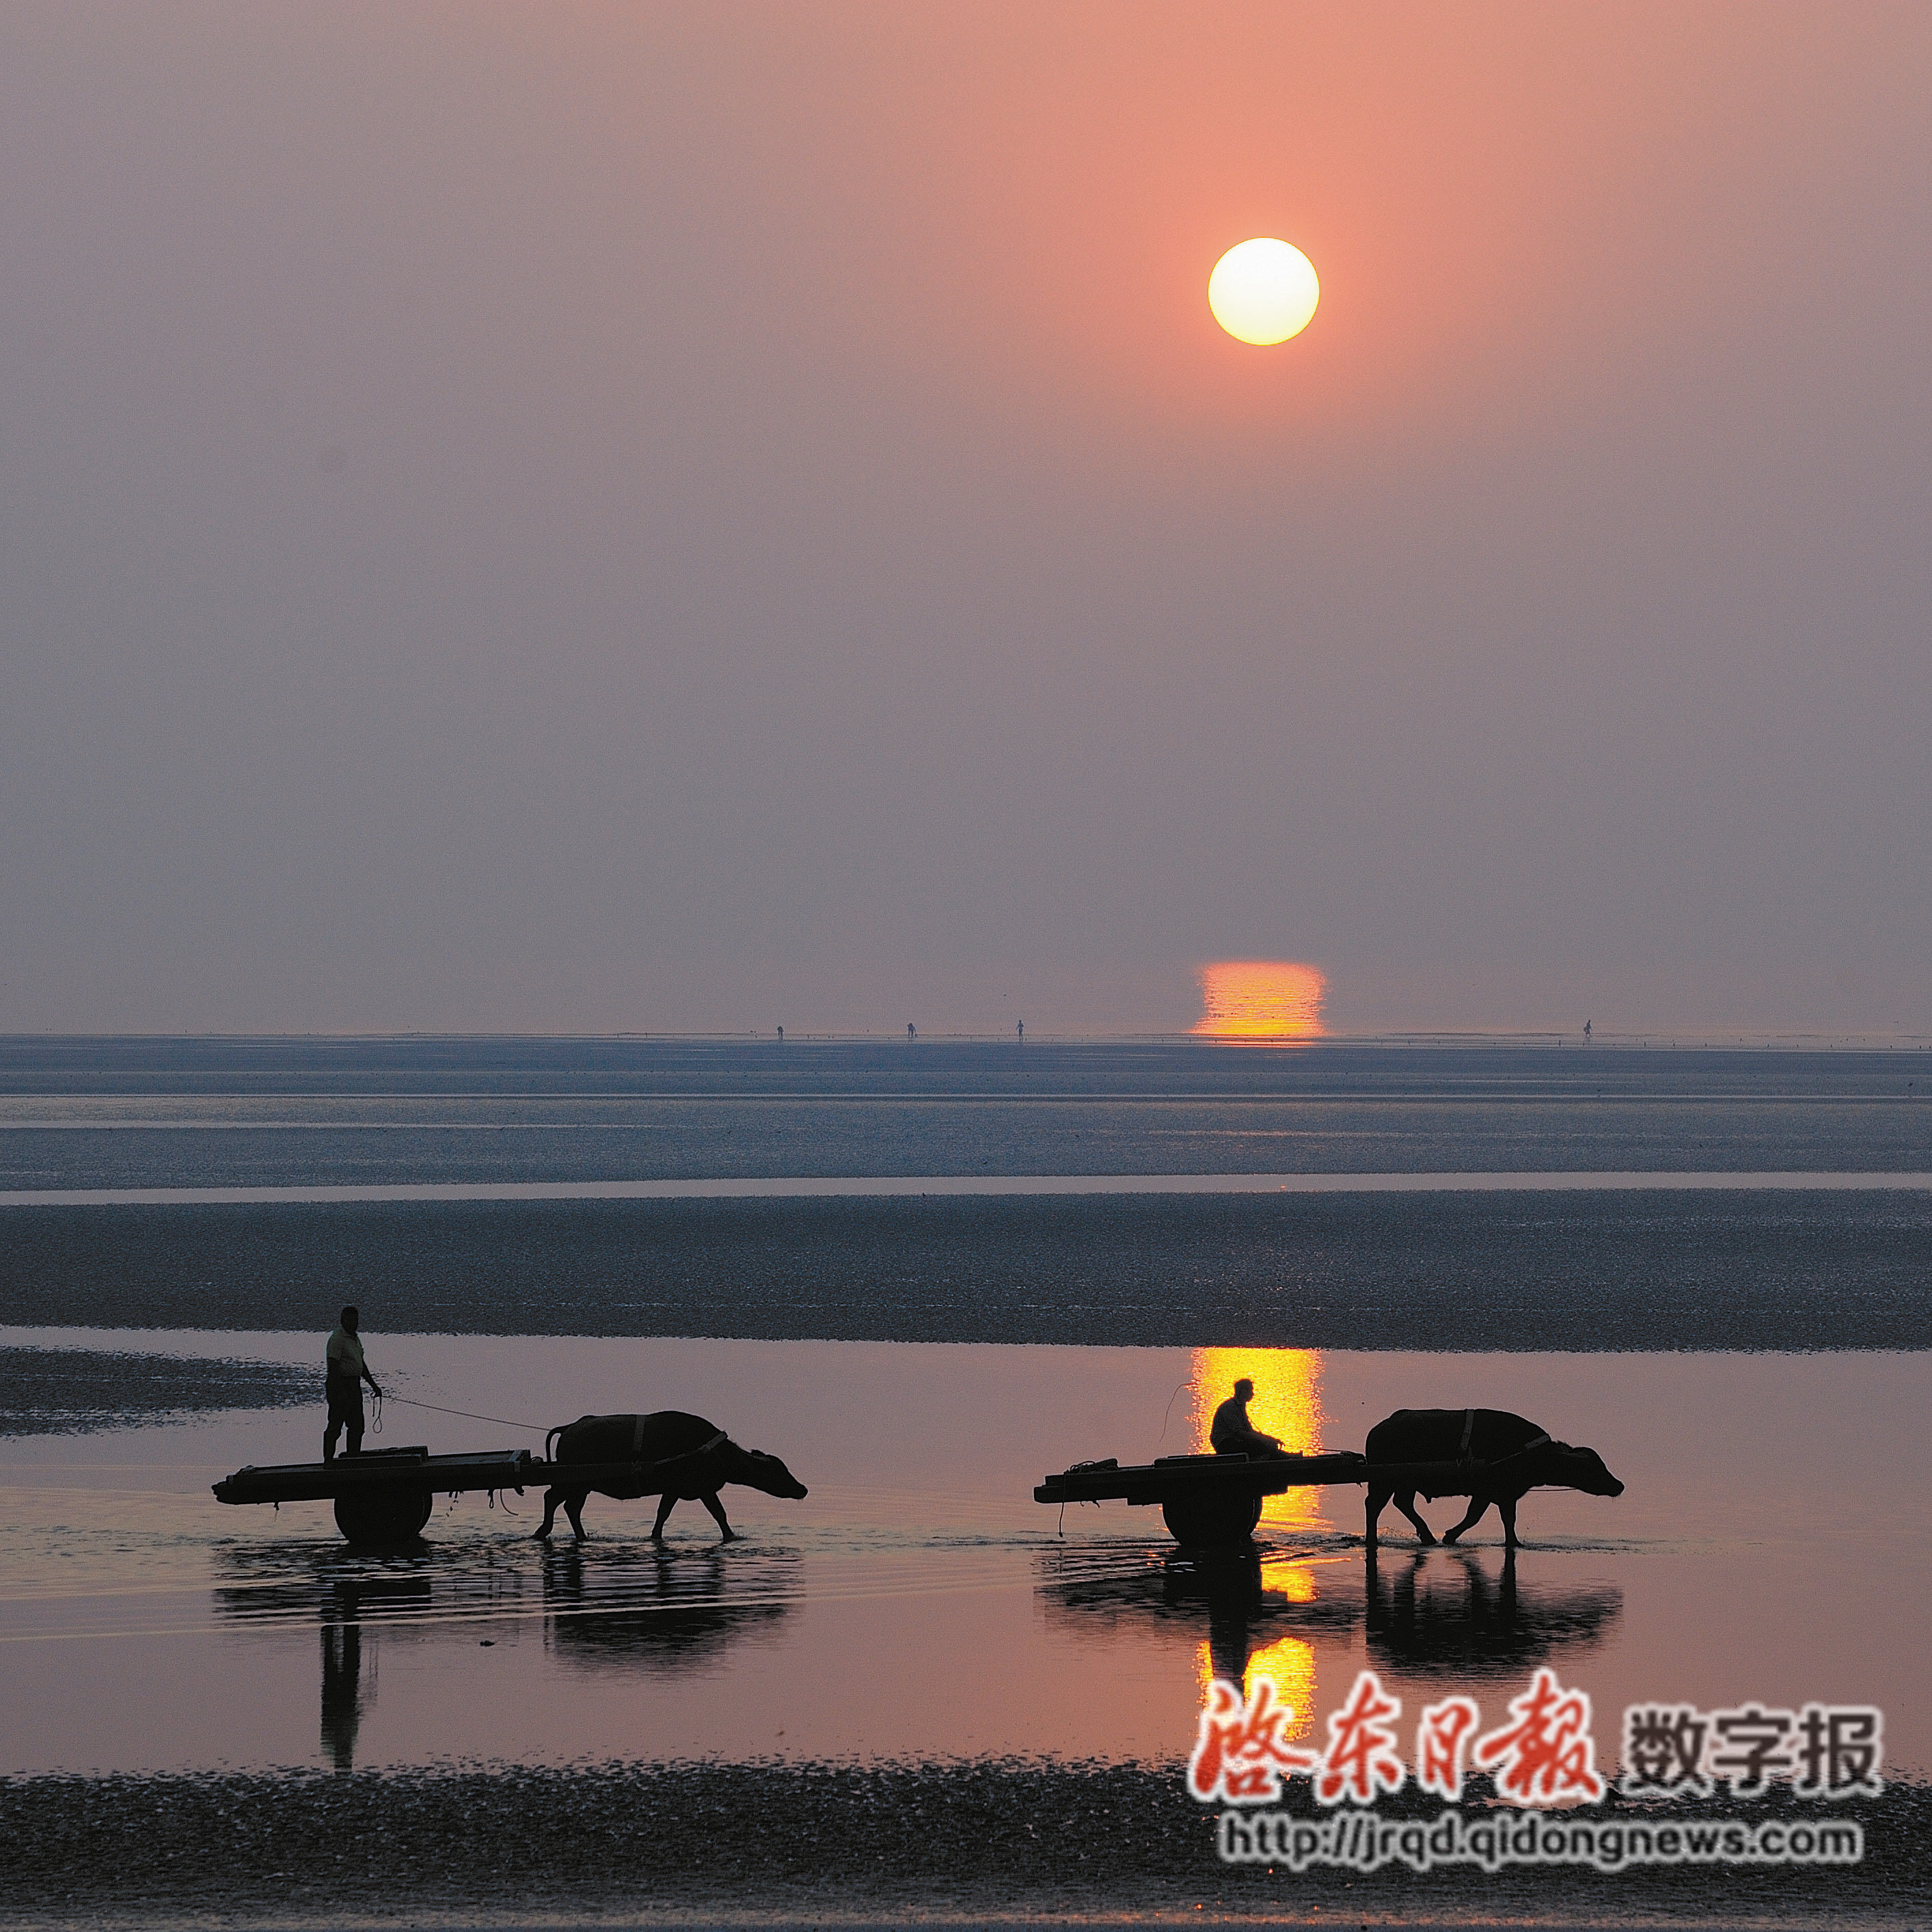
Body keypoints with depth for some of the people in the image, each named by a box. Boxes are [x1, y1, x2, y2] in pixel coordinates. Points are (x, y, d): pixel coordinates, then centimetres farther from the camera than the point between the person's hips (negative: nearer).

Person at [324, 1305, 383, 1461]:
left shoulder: (355, 1338, 16)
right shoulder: (337, 1340, -14)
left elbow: (361, 1365, 25)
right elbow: (332, 1368, -21)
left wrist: (374, 1386, 23)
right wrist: (341, 1392, -27)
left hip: (354, 1384, 9)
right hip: (339, 1384, -9)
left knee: (357, 1425, 11)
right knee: (335, 1425, -8)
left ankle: (355, 1456, 18)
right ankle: (329, 1460, -5)